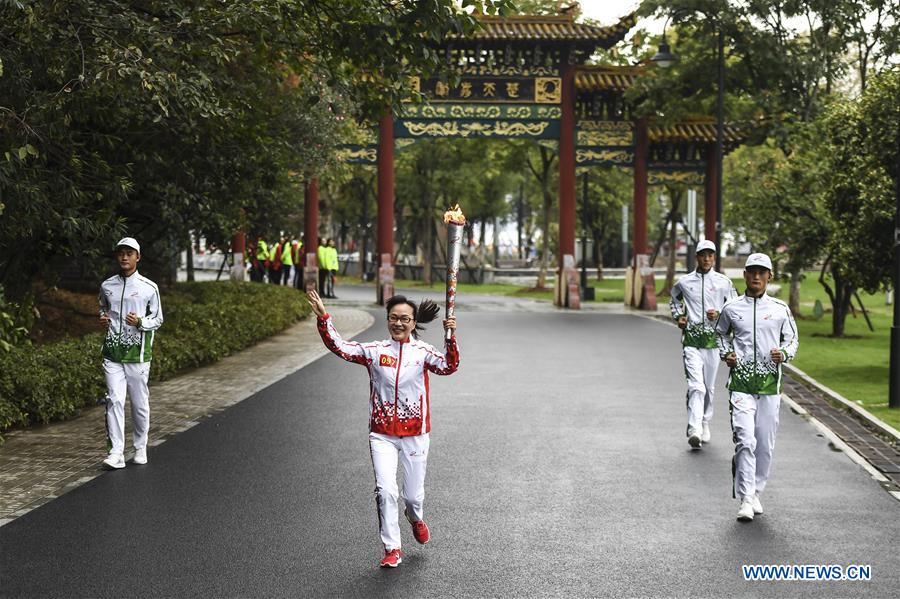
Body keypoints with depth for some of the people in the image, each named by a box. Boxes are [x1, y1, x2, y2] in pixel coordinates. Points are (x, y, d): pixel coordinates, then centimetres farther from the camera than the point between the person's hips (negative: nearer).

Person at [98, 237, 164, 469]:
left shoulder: (149, 287, 1)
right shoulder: (107, 286, 9)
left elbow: (158, 319, 6)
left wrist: (140, 322, -14)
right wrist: (102, 318, 3)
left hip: (138, 353, -1)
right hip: (113, 352, 1)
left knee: (140, 402, 5)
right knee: (114, 400, -9)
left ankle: (140, 448, 22)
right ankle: (116, 452, -11)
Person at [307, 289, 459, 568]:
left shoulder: (422, 352, -3)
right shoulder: (375, 351, 0)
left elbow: (449, 366, -17)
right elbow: (340, 347, -5)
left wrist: (451, 338, -31)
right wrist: (323, 318, -16)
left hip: (415, 435, 0)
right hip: (382, 435, 0)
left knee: (413, 495, 9)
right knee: (385, 490, -12)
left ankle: (416, 518, 46)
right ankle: (392, 549, 1)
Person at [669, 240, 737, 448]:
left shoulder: (724, 282, 5)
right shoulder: (684, 282, 6)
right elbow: (674, 299, 27)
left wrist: (719, 314, -7)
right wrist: (678, 316, 10)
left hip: (713, 339, 1)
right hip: (691, 339, -1)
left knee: (709, 387, 10)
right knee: (696, 386, -14)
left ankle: (704, 424, 29)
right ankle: (694, 430, -22)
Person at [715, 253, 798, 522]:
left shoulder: (780, 309, 6)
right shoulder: (731, 308, 6)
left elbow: (792, 339, 14)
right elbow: (721, 332, 23)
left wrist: (783, 354, -8)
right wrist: (726, 353, 5)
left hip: (769, 383, 2)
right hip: (741, 381, -1)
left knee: (765, 443, 6)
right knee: (745, 440, -12)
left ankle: (756, 493, 22)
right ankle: (745, 500, -11)